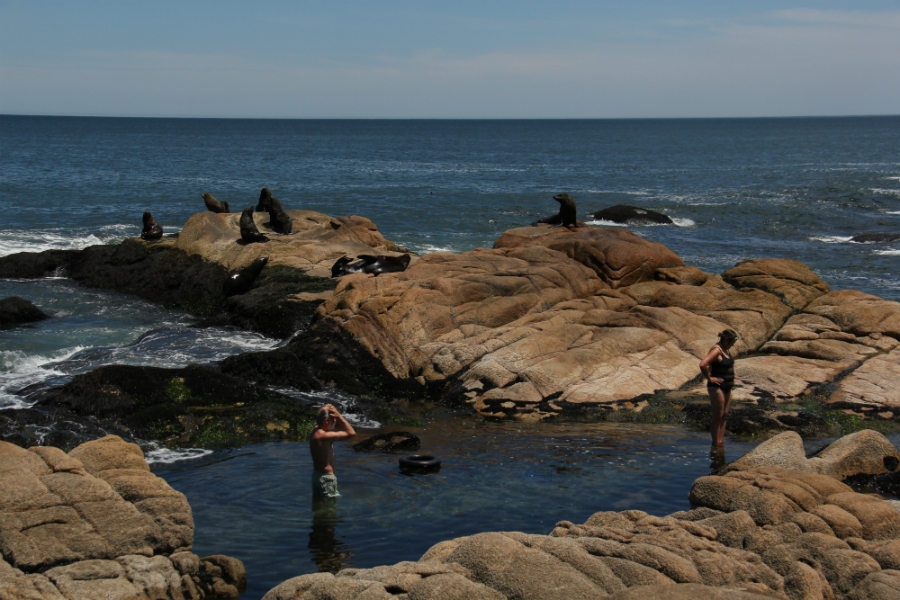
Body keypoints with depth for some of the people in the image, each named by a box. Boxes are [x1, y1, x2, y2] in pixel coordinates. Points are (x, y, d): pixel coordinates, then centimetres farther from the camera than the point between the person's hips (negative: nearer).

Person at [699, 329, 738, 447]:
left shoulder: (724, 350, 10)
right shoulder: (716, 350, -18)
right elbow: (703, 364, -32)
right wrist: (709, 378, -20)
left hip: (727, 388, 9)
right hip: (717, 388, -9)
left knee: (724, 416, 13)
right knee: (718, 417, -3)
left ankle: (721, 441, 20)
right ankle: (716, 443, 2)